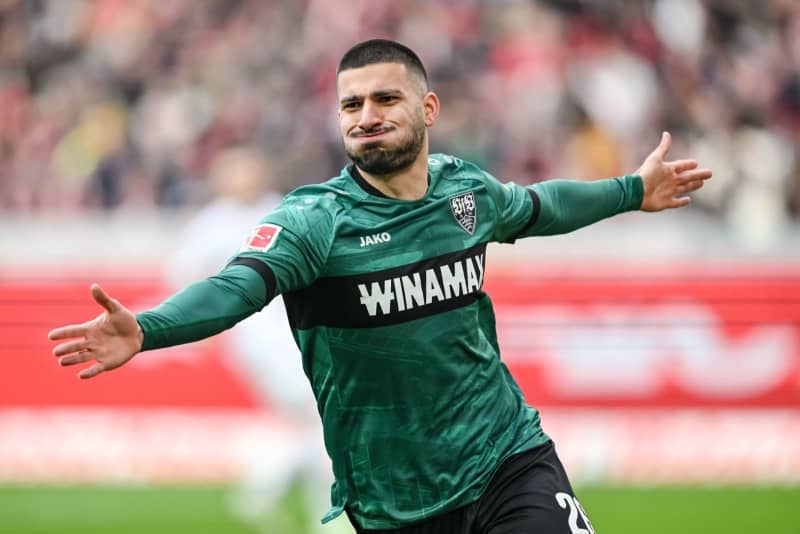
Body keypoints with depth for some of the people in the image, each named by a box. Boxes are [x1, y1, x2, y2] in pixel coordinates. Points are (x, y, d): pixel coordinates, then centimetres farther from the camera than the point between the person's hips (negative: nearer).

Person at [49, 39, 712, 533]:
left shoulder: (466, 189, 2)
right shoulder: (315, 219, -13)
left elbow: (536, 206, 26)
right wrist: (145, 330, -50)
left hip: (511, 460, 3)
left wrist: (632, 191, 39)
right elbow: (235, 287, -31)